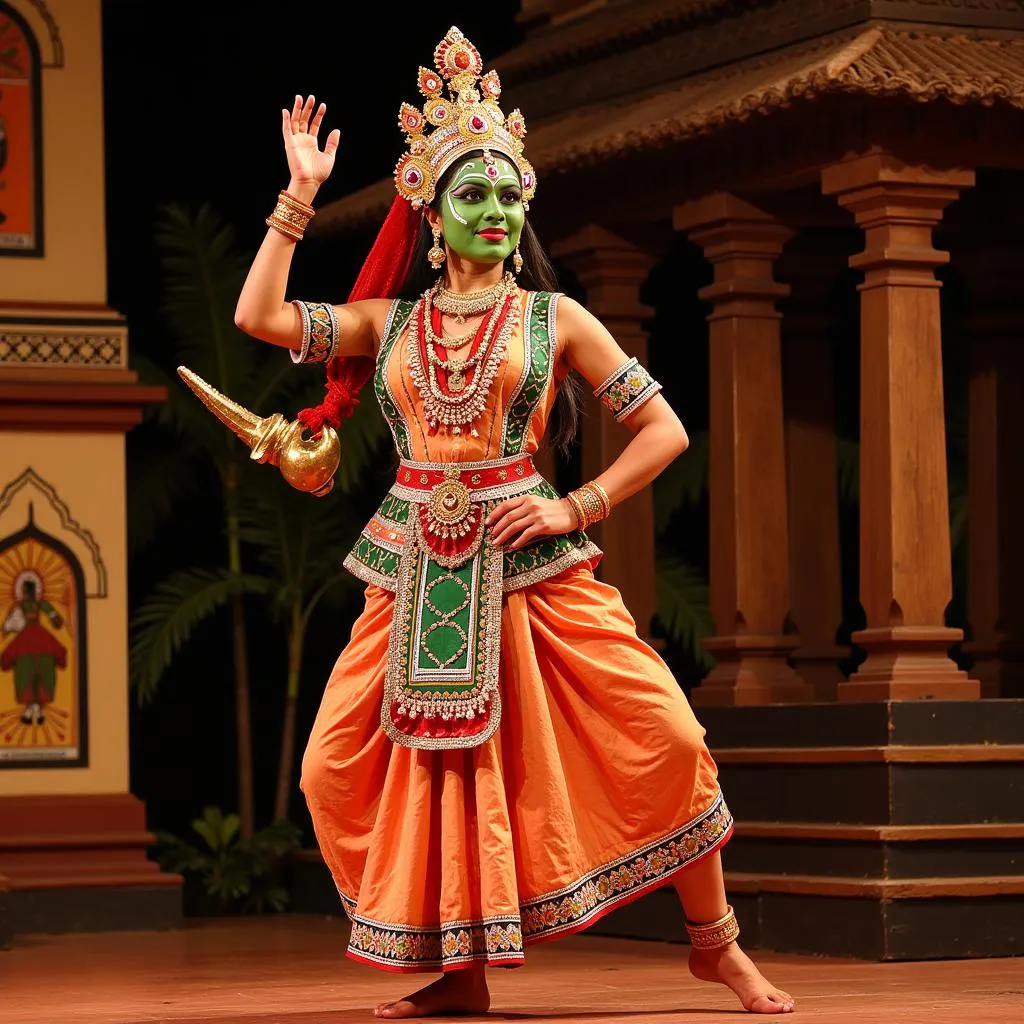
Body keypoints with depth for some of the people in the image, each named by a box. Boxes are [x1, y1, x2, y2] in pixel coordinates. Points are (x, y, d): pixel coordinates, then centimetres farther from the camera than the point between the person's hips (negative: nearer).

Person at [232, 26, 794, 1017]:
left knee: (663, 735, -16)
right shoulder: (388, 322, 12)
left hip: (528, 563, -2)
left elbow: (664, 430, 5)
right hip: (416, 572, 3)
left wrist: (576, 506, -6)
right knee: (339, 771, -6)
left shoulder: (553, 319, 6)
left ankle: (714, 940, 2)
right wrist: (300, 193, 4)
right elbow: (257, 315, 2)